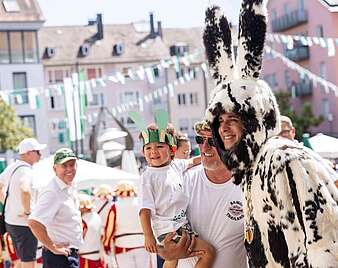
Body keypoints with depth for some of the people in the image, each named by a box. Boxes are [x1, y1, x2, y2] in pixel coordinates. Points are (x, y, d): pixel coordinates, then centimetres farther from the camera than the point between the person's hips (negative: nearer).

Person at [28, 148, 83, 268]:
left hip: (71, 253, 10)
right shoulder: (52, 192, -21)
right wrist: (53, 248, -23)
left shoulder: (69, 188, 9)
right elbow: (34, 222, -31)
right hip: (60, 256, -10)